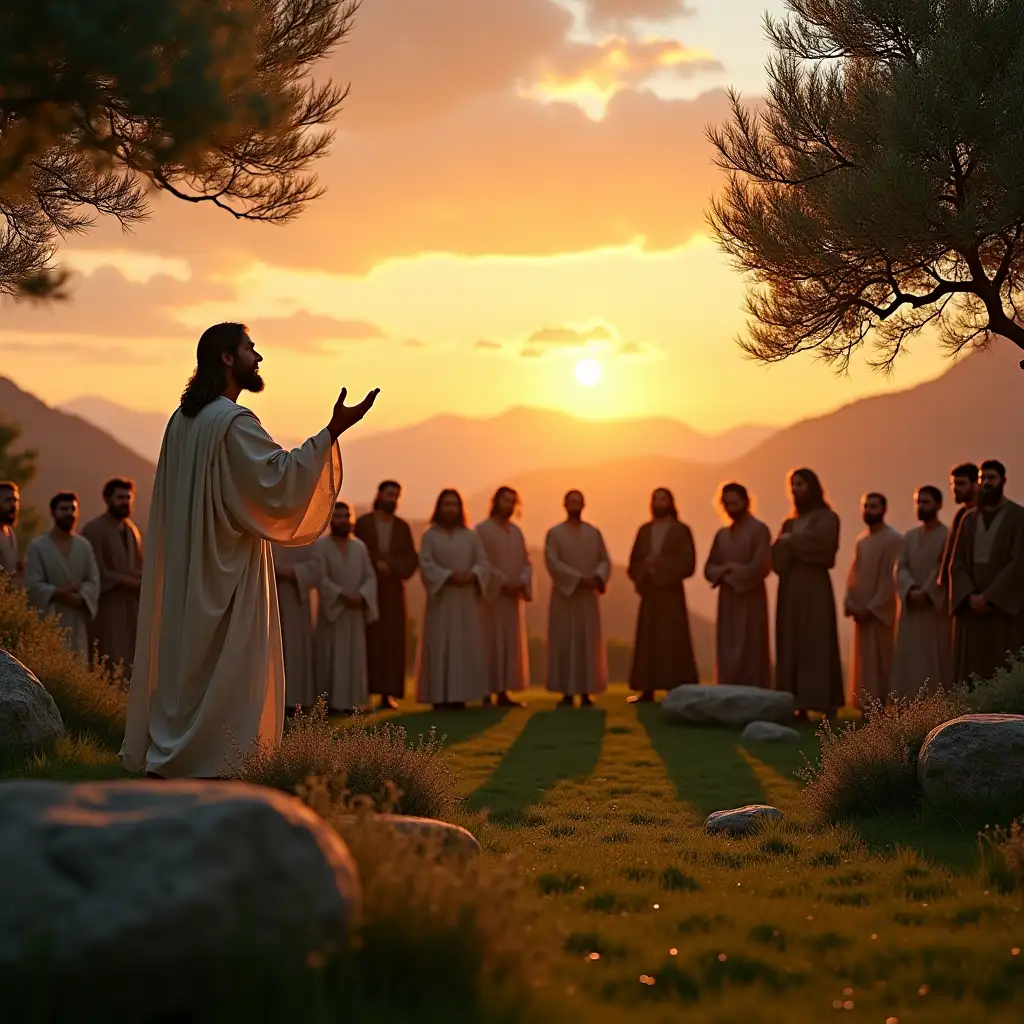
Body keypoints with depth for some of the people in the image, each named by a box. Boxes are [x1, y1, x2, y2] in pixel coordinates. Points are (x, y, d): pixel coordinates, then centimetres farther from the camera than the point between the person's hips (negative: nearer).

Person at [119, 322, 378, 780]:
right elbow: (278, 479, -23)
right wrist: (332, 432, -26)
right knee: (227, 672, -5)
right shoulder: (233, 421, -15)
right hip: (228, 573, -9)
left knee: (185, 666, 12)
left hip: (185, 575, 9)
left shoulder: (183, 420, 12)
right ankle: (213, 766, -4)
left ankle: (164, 759, 14)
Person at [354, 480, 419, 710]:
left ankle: (388, 693, 1)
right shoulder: (362, 523, 2)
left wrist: (390, 566, -12)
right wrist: (376, 566, -13)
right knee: (367, 640, -6)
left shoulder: (402, 527, 9)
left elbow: (411, 561, 3)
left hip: (392, 590, 3)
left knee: (392, 641, -1)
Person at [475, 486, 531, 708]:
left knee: (510, 644, 4)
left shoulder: (516, 531, 15)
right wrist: (503, 582, -19)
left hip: (513, 595, 6)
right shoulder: (482, 529, -5)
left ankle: (503, 693, 7)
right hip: (490, 595, -6)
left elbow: (526, 561, 10)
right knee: (491, 643, -8)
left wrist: (522, 583, -8)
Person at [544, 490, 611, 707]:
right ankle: (567, 693, -1)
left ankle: (586, 692, 4)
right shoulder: (554, 533, 0)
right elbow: (552, 562, -11)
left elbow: (605, 560, 6)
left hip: (588, 595, 3)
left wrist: (597, 577, -15)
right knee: (564, 643, -4)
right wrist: (579, 578, -18)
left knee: (588, 643, 1)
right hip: (564, 594, -3)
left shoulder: (594, 533, 10)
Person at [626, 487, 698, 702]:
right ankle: (647, 690, 2)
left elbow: (688, 564, -8)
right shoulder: (644, 530, 12)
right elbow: (633, 563, 10)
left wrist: (661, 564, -14)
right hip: (649, 592, 4)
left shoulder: (681, 530, 1)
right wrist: (646, 568, -11)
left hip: (671, 592, -4)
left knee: (673, 641, -7)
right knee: (647, 641, 1)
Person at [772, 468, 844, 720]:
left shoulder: (827, 518, 2)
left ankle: (825, 704, -10)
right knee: (790, 645, -1)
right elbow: (777, 554, 8)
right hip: (789, 588, 6)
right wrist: (799, 546, -9)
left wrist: (790, 541, -4)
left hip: (814, 587, -6)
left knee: (816, 644, -9)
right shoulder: (789, 523, 19)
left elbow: (817, 542, -17)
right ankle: (797, 703, -2)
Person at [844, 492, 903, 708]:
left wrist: (873, 607, -17)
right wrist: (850, 604, 0)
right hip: (861, 610, 7)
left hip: (880, 611, -7)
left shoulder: (893, 539, -8)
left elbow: (892, 577, -15)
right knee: (864, 664, 8)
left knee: (880, 662, -6)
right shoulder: (861, 540, 14)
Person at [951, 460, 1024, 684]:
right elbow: (957, 562, 7)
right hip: (971, 607, 4)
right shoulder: (969, 519, 13)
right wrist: (970, 596, -10)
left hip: (1005, 607, -4)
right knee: (971, 671, 0)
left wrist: (989, 597, -16)